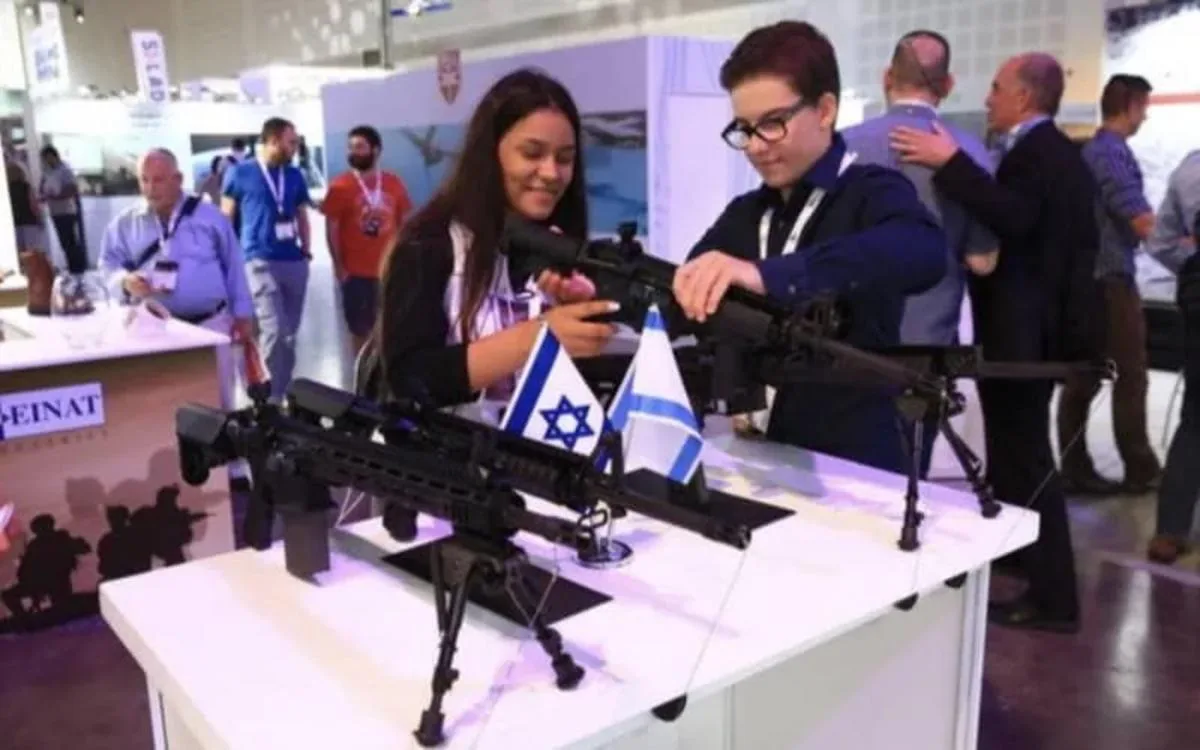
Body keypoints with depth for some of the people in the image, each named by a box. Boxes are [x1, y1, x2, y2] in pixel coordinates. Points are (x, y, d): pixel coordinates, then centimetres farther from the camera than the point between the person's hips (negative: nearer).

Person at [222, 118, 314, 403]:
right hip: (260, 262, -5)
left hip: (295, 262, 5)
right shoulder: (239, 173, 0)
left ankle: (282, 393, 22)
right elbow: (226, 218, 4)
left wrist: (306, 249, 8)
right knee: (274, 331, -15)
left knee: (289, 334, 10)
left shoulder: (295, 176, 11)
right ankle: (274, 398, -6)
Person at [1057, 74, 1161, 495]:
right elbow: (1144, 224, -19)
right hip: (1111, 279, -9)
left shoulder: (1092, 151, 15)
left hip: (1090, 277, 9)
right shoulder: (1114, 153, -13)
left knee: (1084, 378, 8)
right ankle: (1141, 471, 11)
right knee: (1130, 376, 1)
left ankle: (1075, 471, 11)